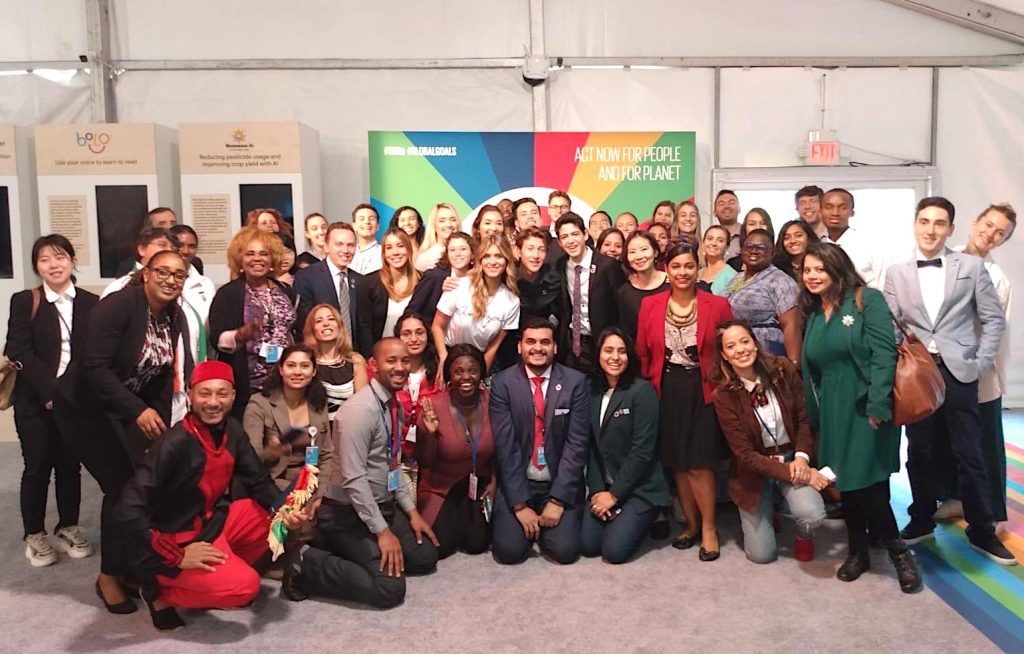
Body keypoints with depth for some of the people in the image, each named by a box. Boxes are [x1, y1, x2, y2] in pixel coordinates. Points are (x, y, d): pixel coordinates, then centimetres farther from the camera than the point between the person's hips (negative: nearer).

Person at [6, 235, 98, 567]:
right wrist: (51, 391, -18)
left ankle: (68, 528, 25)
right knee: (37, 467, 6)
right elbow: (19, 353, -10)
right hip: (35, 401, -1)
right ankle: (34, 535, 21)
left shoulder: (91, 303, 2)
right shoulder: (24, 301, -2)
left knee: (70, 465, 10)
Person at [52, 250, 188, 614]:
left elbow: (163, 374, 1)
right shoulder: (118, 306, -24)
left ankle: (133, 565, 18)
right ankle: (109, 576, 9)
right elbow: (96, 366, -30)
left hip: (127, 409, 7)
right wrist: (138, 412, -35)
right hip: (84, 408, -7)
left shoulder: (173, 317, -2)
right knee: (121, 486, -10)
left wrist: (160, 423, -4)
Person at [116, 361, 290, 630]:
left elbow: (258, 481, 4)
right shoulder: (175, 444, -26)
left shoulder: (232, 431, -4)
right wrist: (177, 557, -24)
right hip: (176, 541, -8)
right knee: (244, 586, -24)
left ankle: (229, 570, 8)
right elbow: (129, 509, -29)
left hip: (213, 522, 8)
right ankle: (161, 592, 0)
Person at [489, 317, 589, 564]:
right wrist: (520, 505, -14)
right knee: (509, 550, -15)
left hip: (561, 483, 0)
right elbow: (505, 445, -10)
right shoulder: (502, 383, -6)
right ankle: (527, 519, 18)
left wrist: (557, 500, -13)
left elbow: (577, 443, -8)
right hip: (517, 482, 0)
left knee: (565, 550, -15)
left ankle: (547, 520, 18)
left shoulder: (575, 382, -5)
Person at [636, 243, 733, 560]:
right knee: (677, 462, 10)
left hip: (703, 390, -3)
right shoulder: (650, 305, 2)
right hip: (666, 391, 3)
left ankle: (709, 527, 17)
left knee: (699, 462, -3)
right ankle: (692, 524, 27)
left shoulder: (718, 305, -4)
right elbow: (643, 354, 5)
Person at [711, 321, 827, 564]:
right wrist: (789, 474, -23)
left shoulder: (783, 370, -11)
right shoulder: (723, 395, -17)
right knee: (762, 554, -2)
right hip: (754, 470, -1)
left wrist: (802, 457, -19)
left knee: (813, 515, -27)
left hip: (792, 459, 1)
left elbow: (804, 419, -3)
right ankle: (766, 511, 31)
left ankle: (804, 535, 11)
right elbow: (744, 454, -16)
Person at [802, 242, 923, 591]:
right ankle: (858, 551, 25)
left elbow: (883, 353, -15)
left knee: (869, 484, -6)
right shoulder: (813, 312, 12)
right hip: (834, 413, 5)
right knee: (848, 484, 10)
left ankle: (898, 550, 15)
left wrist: (877, 406, -21)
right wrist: (813, 415, 13)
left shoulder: (866, 300, -6)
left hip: (869, 408, -5)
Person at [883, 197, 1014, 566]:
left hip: (958, 371, -1)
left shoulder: (972, 267, 3)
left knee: (969, 454, 3)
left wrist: (981, 362, -4)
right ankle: (922, 522, 24)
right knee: (919, 452, 10)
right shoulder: (897, 273, 6)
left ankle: (982, 532, 18)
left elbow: (994, 320, 3)